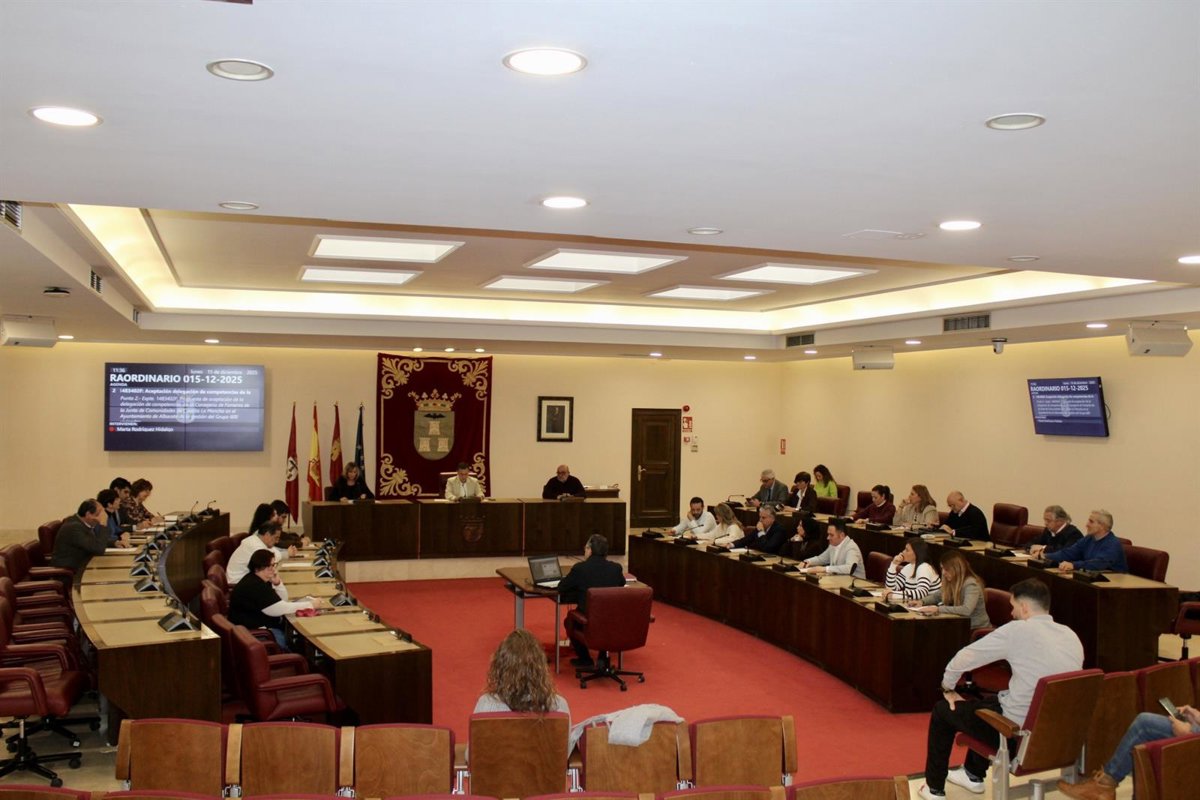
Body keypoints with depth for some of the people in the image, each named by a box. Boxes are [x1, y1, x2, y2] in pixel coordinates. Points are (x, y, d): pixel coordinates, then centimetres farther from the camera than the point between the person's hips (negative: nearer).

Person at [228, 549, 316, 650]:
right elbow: (280, 609, -25)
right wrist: (309, 605, -19)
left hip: (264, 625, 10)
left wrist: (278, 583, -8)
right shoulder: (253, 586, -24)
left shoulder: (260, 581, 8)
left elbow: (282, 601, 11)